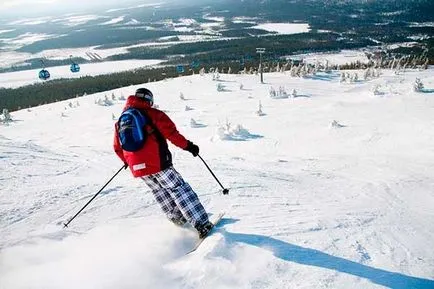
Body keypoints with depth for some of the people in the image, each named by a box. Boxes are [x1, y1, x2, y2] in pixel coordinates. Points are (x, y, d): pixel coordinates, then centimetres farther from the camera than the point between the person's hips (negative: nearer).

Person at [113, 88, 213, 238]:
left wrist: (127, 161, 36)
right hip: (157, 163, -5)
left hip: (137, 167, 6)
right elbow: (171, 133, -10)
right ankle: (201, 224, -6)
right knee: (180, 189, -2)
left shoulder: (120, 121, 15)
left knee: (161, 194, 22)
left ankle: (178, 220, 27)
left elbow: (117, 147, 20)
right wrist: (187, 145, 0)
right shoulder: (152, 114, -2)